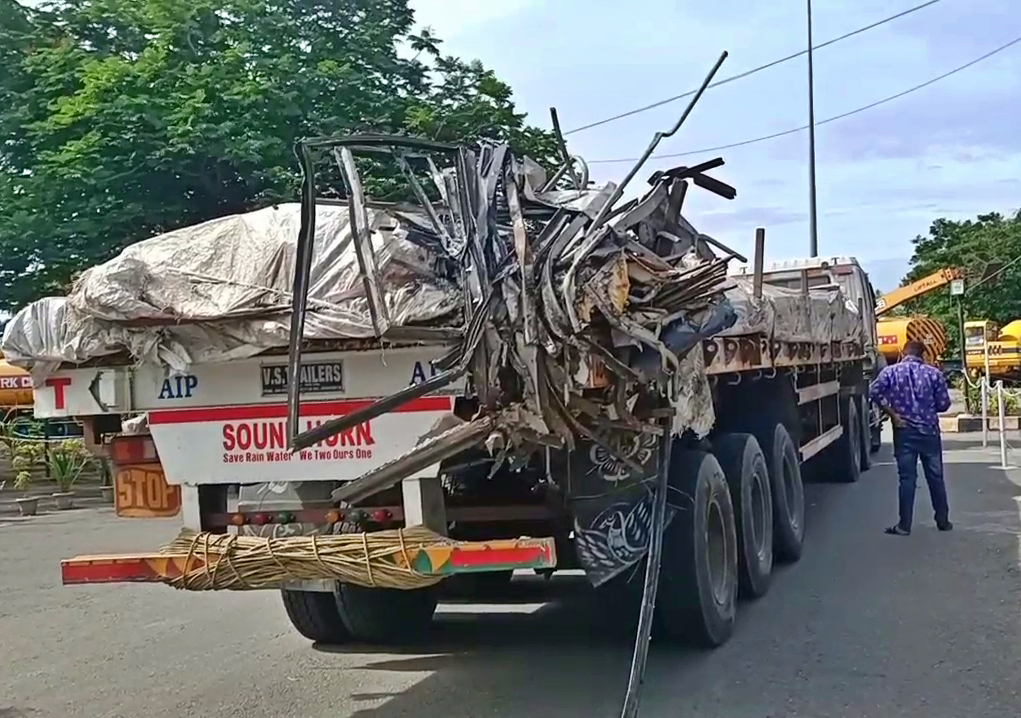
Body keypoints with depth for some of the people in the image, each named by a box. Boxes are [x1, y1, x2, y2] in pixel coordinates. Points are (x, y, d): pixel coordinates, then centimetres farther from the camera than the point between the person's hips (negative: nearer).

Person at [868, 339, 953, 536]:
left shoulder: (891, 371, -2)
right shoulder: (934, 373, 0)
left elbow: (874, 392, -14)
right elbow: (944, 404, 0)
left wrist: (893, 413, -7)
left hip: (904, 430, -1)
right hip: (929, 430, 1)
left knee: (907, 478, 1)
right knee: (935, 476, 11)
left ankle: (904, 525, 2)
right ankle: (943, 521, 20)